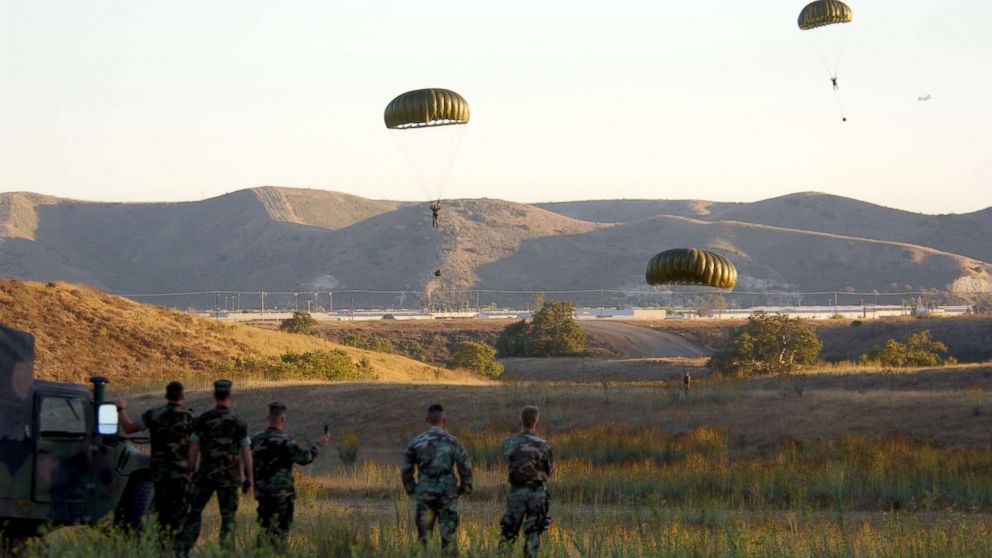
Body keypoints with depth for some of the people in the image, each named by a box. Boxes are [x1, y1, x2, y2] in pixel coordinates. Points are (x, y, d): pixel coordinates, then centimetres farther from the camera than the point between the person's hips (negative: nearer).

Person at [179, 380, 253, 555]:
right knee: (228, 517, 5)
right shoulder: (238, 422, -3)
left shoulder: (203, 419, -1)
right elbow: (246, 450, -4)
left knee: (195, 512, 11)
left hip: (205, 473, 1)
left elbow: (194, 447, 0)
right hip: (229, 475, -1)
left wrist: (191, 471, 8)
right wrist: (250, 476, 0)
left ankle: (184, 550, 6)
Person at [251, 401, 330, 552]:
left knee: (264, 530, 13)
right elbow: (305, 457, -22)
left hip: (262, 493, 6)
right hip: (282, 494, -6)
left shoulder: (256, 439, 5)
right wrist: (319, 444, -8)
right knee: (280, 532, 0)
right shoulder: (283, 442, -16)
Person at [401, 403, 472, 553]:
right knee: (448, 536, 3)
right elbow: (465, 468, -6)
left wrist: (411, 490, 17)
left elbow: (405, 470, 4)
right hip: (447, 495, -1)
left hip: (424, 495, 1)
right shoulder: (453, 442, -5)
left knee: (423, 537, 7)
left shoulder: (415, 442, 0)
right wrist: (465, 489, 10)